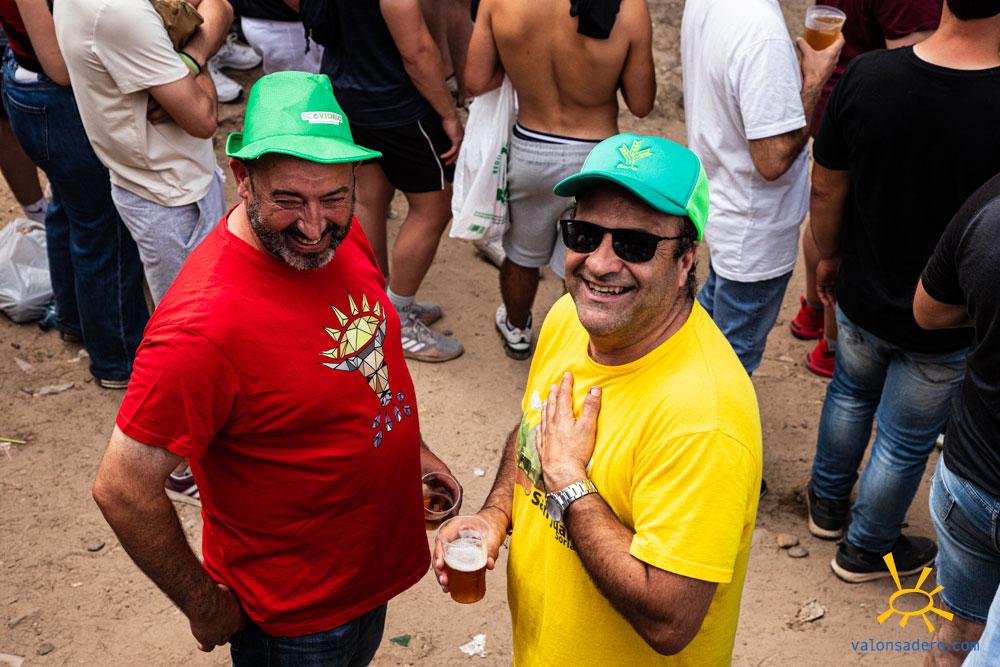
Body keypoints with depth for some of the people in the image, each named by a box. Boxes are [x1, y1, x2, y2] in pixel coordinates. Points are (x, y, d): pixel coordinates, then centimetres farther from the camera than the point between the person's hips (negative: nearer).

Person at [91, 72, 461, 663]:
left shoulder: (340, 235, -11)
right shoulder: (206, 324, -35)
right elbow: (123, 489, -26)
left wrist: (412, 448, 9)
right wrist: (206, 606, -15)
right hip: (296, 617, -7)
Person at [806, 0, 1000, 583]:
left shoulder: (867, 74, -20)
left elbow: (827, 187, -7)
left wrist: (829, 256, 11)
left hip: (861, 297, 4)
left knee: (851, 394, 31)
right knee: (906, 441, 19)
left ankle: (828, 504, 52)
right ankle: (866, 549, 42)